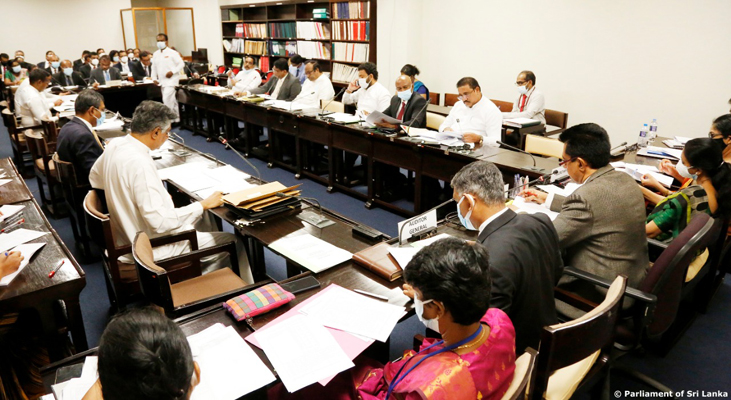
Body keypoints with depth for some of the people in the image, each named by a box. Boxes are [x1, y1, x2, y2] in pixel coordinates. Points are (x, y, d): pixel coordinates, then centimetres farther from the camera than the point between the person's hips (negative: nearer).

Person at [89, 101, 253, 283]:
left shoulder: (114, 145, -2)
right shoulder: (139, 163, -30)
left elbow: (95, 178, 18)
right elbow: (160, 222, -30)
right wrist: (203, 204, -19)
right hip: (153, 249, -10)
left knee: (204, 219, 24)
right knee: (233, 242, -3)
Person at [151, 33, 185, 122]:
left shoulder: (172, 53, -7)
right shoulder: (155, 54, 11)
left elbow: (181, 64, -6)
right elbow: (154, 67, 18)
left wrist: (172, 71, -17)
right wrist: (154, 78, 6)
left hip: (171, 80, -6)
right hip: (162, 81, 6)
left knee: (167, 99, -15)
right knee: (171, 100, 12)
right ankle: (176, 117, 21)